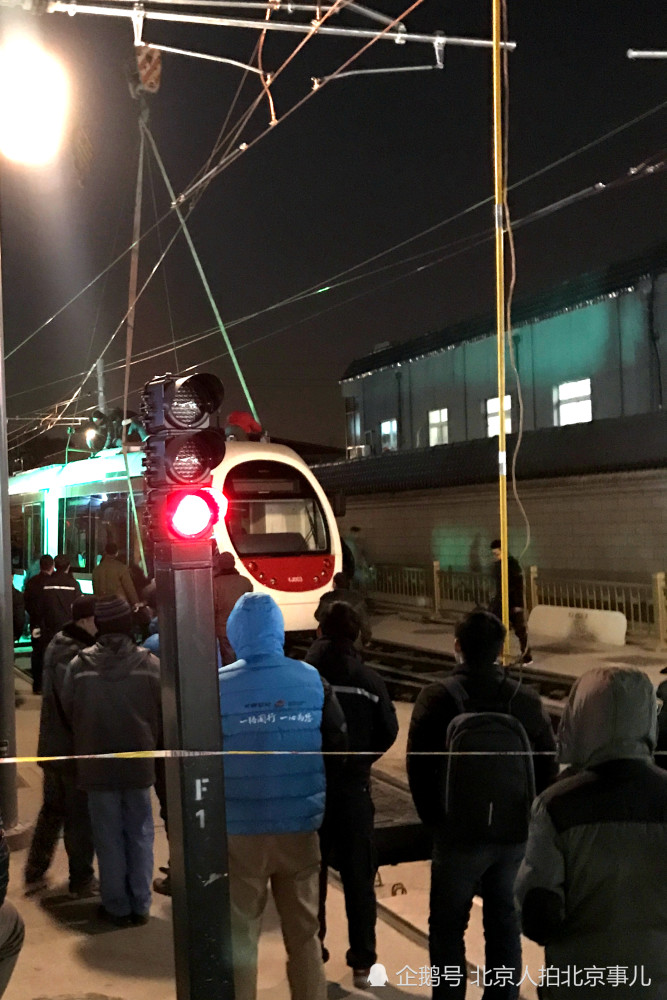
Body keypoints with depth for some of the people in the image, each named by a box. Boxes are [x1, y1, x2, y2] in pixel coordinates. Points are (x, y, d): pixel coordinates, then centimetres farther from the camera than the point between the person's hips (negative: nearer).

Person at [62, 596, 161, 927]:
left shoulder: (79, 666, -12)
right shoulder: (150, 664, -10)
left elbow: (68, 712, -1)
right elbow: (163, 714, -4)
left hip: (96, 766, 0)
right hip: (139, 763, 1)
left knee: (109, 838, 10)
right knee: (139, 834, 13)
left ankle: (117, 907, 18)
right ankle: (140, 905, 19)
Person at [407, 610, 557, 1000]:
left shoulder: (437, 698, -12)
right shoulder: (527, 700, -4)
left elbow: (419, 768, -11)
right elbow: (548, 766, 1)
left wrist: (434, 819, 3)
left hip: (460, 834, -3)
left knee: (448, 926, 12)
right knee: (505, 925, 16)